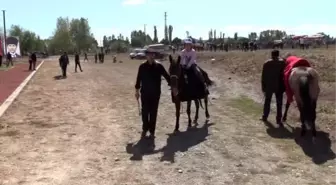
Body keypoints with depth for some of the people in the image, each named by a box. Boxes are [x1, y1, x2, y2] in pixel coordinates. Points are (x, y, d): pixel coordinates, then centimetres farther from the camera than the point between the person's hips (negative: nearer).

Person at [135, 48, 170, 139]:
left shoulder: (159, 66, -5)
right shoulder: (142, 66, -3)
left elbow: (166, 76, 0)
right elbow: (139, 79, 4)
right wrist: (137, 91, 5)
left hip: (155, 93, 0)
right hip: (145, 93, 0)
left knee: (153, 112, 7)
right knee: (145, 111, 6)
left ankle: (152, 131, 18)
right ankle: (145, 129, 26)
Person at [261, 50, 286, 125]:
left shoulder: (267, 63, -4)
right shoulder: (282, 62, -7)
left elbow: (263, 76, -2)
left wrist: (263, 86, 6)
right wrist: (285, 86, 3)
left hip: (268, 86, 1)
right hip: (279, 86, -1)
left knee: (267, 101, 17)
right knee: (279, 103, 5)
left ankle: (265, 116, 26)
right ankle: (278, 119, 5)